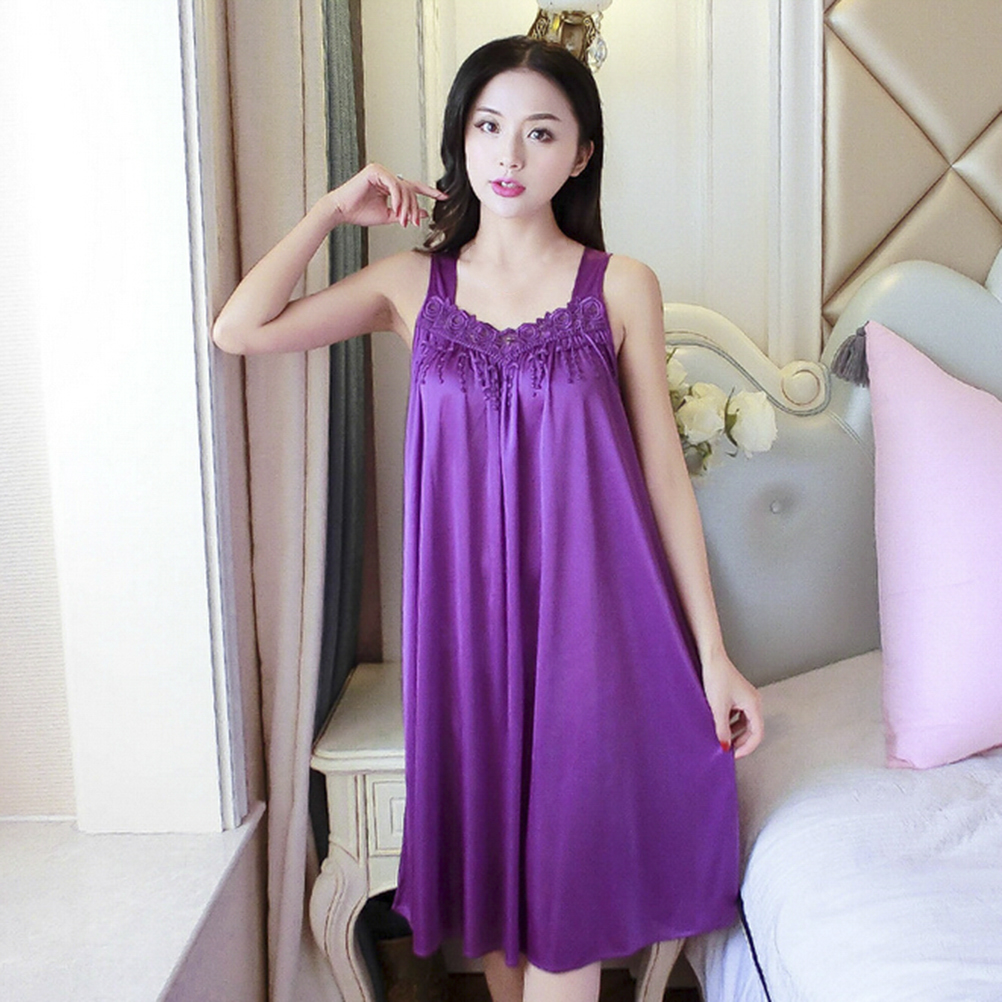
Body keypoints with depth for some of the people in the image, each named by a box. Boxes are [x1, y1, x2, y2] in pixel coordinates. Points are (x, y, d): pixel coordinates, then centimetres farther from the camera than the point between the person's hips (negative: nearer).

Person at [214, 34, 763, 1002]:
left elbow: (664, 472, -2)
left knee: (564, 860, 6)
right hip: (465, 612, 2)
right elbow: (239, 328, -2)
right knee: (488, 849, 15)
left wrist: (713, 652, -3)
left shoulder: (620, 286, -2)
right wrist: (333, 209, -1)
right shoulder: (413, 283, 4)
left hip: (586, 611, -2)